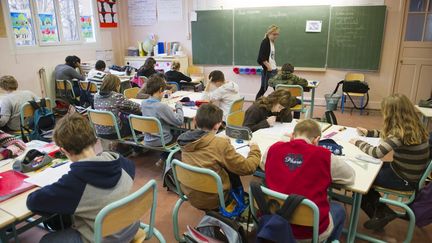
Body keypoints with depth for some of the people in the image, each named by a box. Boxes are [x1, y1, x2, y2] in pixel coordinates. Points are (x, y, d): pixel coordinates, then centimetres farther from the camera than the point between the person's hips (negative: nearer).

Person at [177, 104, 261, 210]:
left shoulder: (187, 141, -7)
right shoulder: (220, 144, -25)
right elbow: (248, 168, -18)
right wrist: (255, 149, -2)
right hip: (212, 200, -5)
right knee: (233, 171, 19)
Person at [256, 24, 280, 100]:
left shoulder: (272, 42, 13)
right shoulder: (265, 42, -11)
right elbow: (262, 57, -17)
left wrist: (275, 66, 11)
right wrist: (268, 66, -17)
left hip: (274, 69, 8)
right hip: (267, 70, -8)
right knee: (263, 89, -2)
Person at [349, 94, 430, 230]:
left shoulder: (401, 133, -29)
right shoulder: (411, 127, -2)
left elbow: (376, 153, -29)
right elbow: (387, 136, 16)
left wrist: (358, 143, -14)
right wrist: (368, 133, 15)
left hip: (405, 180, -8)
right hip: (407, 172, 8)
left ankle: (380, 214, 23)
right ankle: (382, 211, 21)